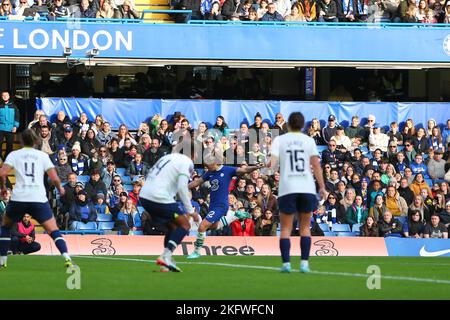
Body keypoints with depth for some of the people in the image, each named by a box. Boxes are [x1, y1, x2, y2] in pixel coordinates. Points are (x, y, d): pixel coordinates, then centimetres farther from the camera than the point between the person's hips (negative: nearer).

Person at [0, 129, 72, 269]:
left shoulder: (14, 154, 9)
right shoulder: (43, 156, 10)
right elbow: (54, 179, 2)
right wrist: (60, 189, 23)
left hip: (18, 198, 0)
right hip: (39, 199, 0)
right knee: (53, 231, 2)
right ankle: (66, 257, -20)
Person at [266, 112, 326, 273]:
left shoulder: (279, 140, 5)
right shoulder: (308, 140, 5)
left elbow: (273, 163, -6)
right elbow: (316, 165, 1)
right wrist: (322, 187, 4)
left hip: (287, 189, -1)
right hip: (307, 188, 1)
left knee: (285, 228, 5)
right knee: (305, 227, 10)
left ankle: (286, 263, -6)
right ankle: (304, 263, 2)